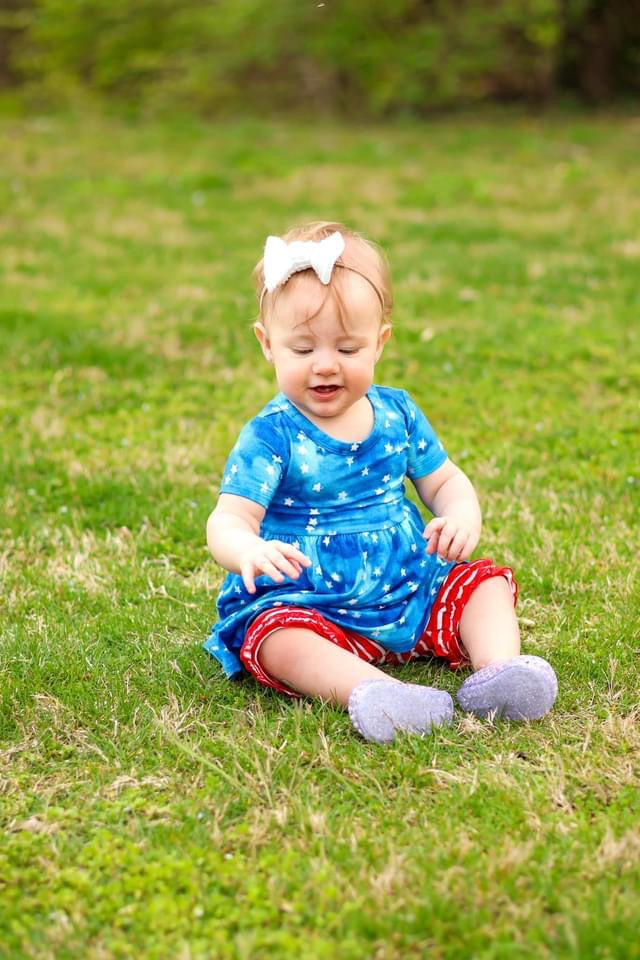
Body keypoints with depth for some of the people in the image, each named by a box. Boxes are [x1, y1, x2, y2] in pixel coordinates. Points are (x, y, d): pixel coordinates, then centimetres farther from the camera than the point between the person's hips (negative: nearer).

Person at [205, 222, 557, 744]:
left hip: (412, 588, 5)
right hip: (311, 605, -5)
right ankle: (371, 691, -56)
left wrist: (463, 518, -13)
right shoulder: (271, 437, -11)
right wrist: (250, 551, -46)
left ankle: (498, 669, -29)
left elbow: (445, 482, 13)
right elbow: (227, 521, -20)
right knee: (278, 635, -34)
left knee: (485, 581, -7)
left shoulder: (397, 413, 4)